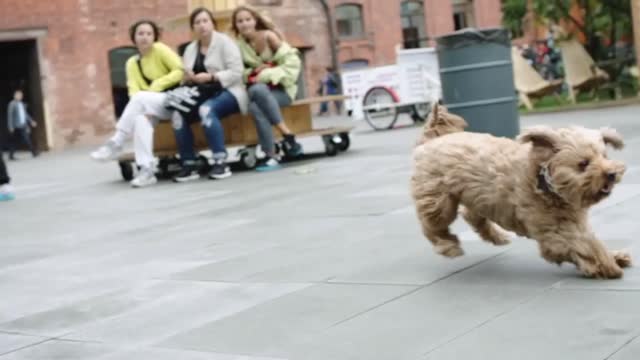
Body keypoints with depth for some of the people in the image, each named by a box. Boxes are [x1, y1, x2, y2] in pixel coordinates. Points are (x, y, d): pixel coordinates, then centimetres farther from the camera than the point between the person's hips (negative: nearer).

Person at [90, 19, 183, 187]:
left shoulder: (160, 49, -1)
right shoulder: (132, 63, 12)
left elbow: (181, 71, -10)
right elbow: (133, 91, -1)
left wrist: (157, 85, -18)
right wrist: (144, 108, -21)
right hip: (151, 105, 4)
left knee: (141, 98, -32)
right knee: (140, 118, -32)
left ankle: (115, 144, -26)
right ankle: (146, 170, -37)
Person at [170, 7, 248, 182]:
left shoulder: (224, 42, -1)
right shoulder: (190, 49, 16)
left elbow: (236, 73, -12)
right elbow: (185, 78, 13)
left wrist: (210, 77, -21)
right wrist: (187, 78, -11)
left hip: (226, 92, -5)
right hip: (201, 95, 6)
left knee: (206, 110, -38)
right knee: (177, 115, -23)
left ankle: (221, 163, -37)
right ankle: (189, 166, -19)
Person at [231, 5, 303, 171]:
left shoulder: (268, 36, -7)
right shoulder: (240, 44, 4)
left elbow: (291, 63, -11)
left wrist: (266, 75, -19)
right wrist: (252, 73, -14)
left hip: (280, 88, -2)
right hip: (259, 88, 3)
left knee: (257, 90, -35)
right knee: (255, 107, -33)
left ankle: (287, 135, -28)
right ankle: (272, 156, -34)